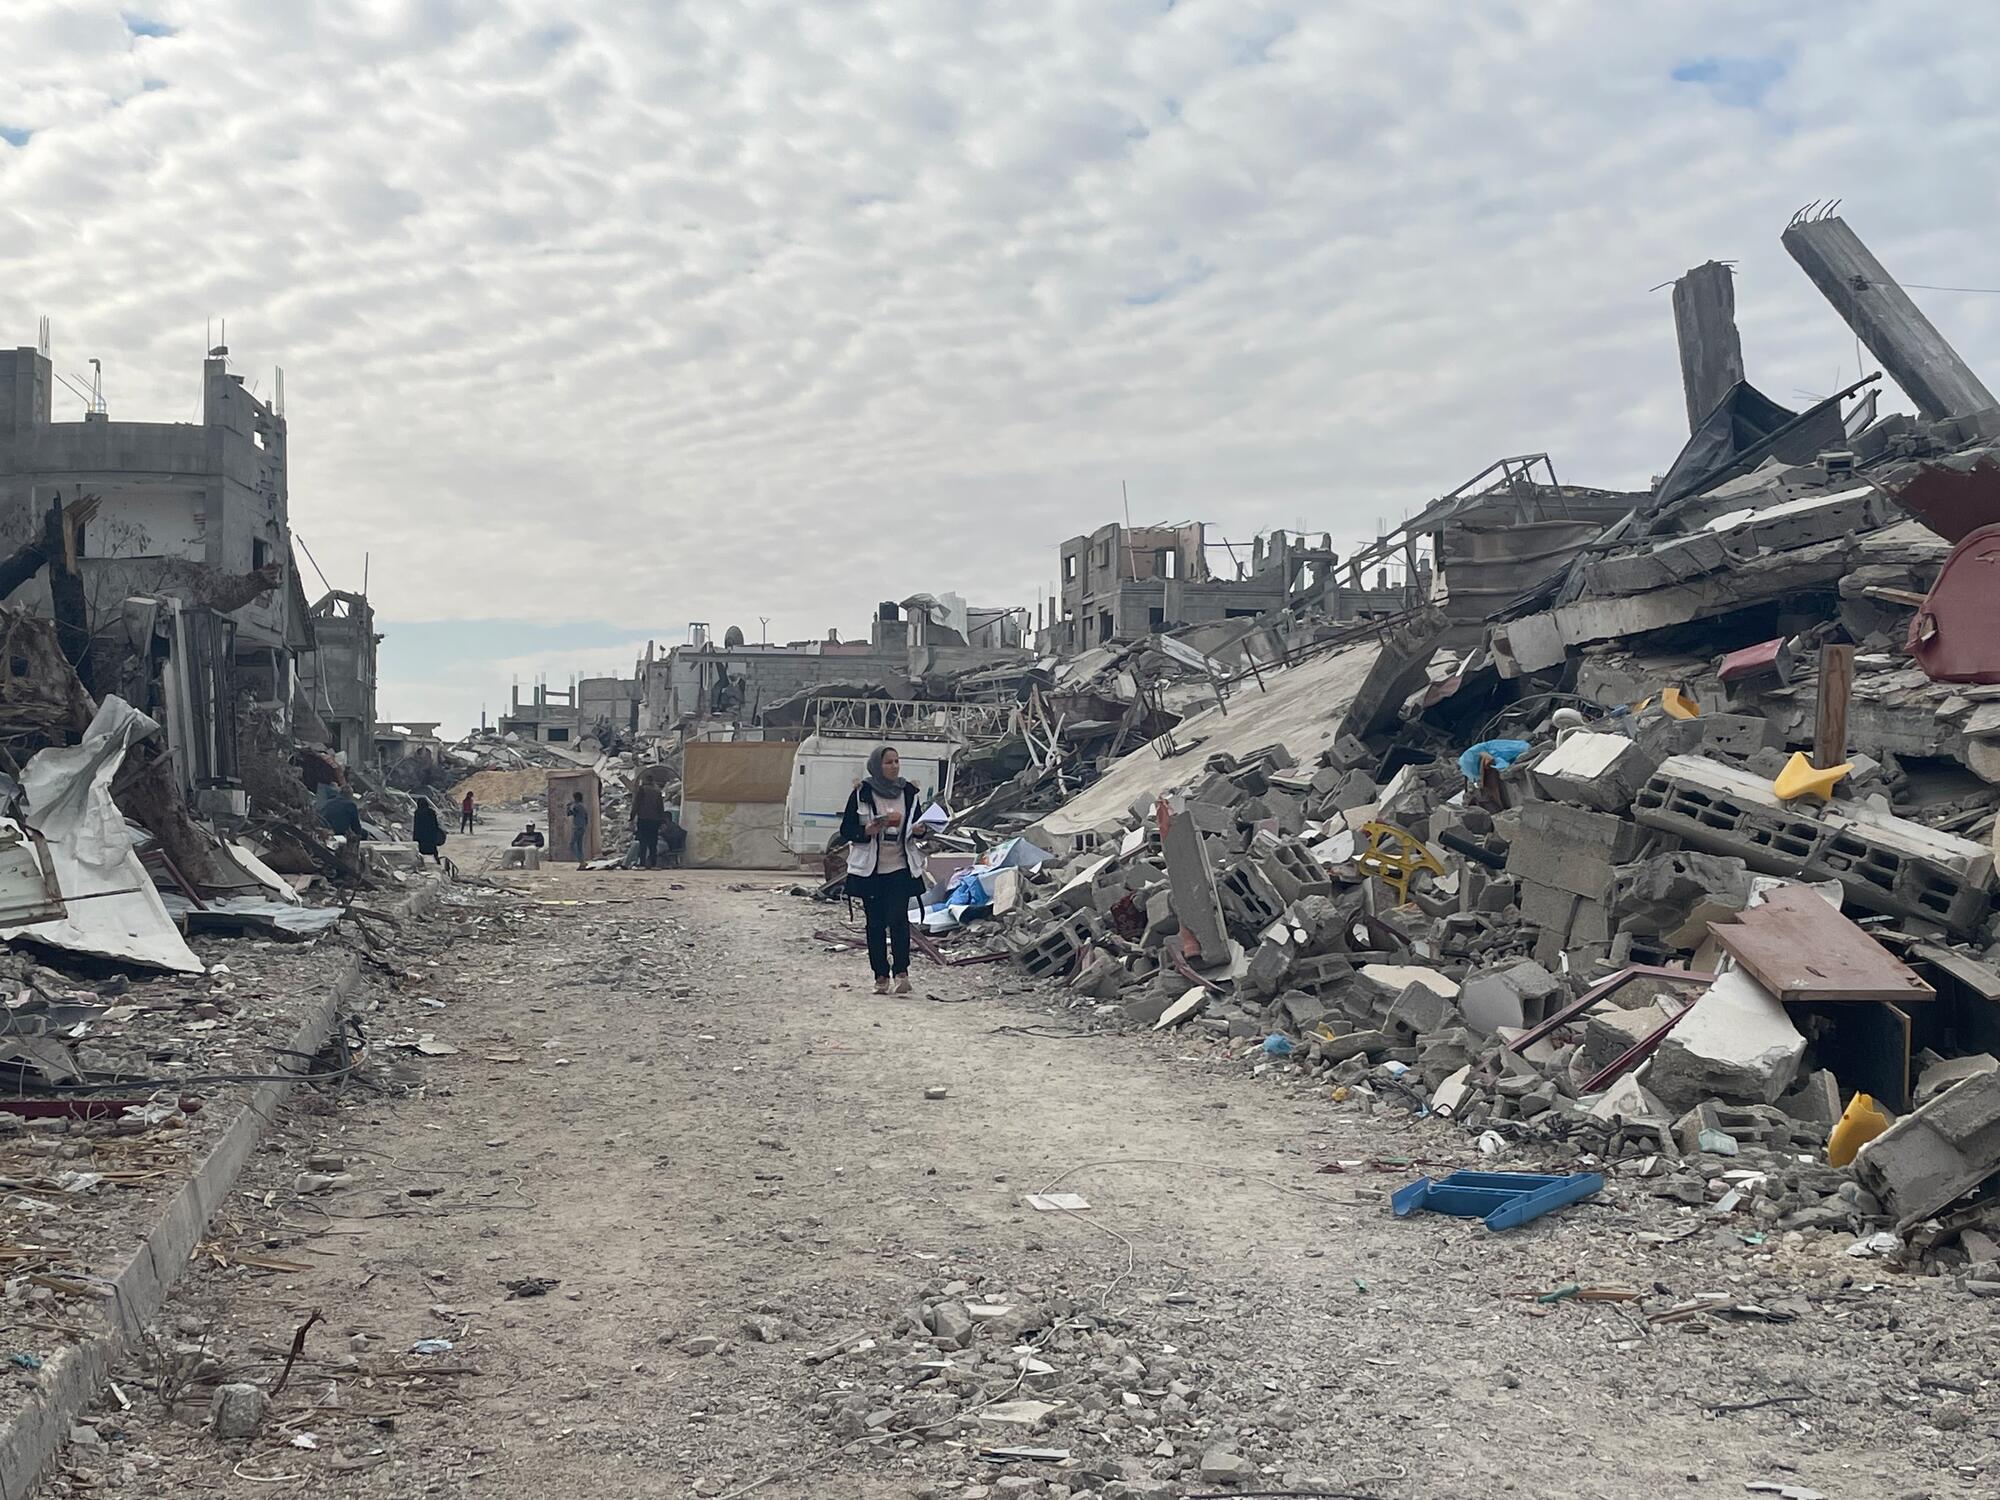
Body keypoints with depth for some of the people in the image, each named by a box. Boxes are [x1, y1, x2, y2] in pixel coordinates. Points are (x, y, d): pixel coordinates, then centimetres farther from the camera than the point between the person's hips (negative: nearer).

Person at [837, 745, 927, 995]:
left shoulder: (908, 792, 7)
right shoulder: (862, 793, -2)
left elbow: (916, 825, 17)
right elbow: (846, 830, 0)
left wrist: (918, 830, -6)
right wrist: (869, 830, -18)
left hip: (900, 868, 1)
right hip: (871, 870, -1)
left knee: (898, 918, -13)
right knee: (875, 923, 3)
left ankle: (901, 971, -14)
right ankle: (881, 976, 8)